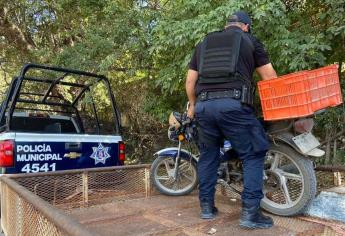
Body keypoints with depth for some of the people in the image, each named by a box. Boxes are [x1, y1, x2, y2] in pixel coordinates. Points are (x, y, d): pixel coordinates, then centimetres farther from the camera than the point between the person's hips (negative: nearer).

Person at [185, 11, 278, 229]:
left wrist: (193, 105, 36)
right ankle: (250, 212, 2)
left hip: (204, 105, 5)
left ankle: (206, 206, 23)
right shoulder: (250, 40, 15)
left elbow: (190, 82, 22)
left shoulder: (203, 43, 25)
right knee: (254, 154, 6)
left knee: (208, 155, 17)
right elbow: (270, 77, 13)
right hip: (234, 105, -4)